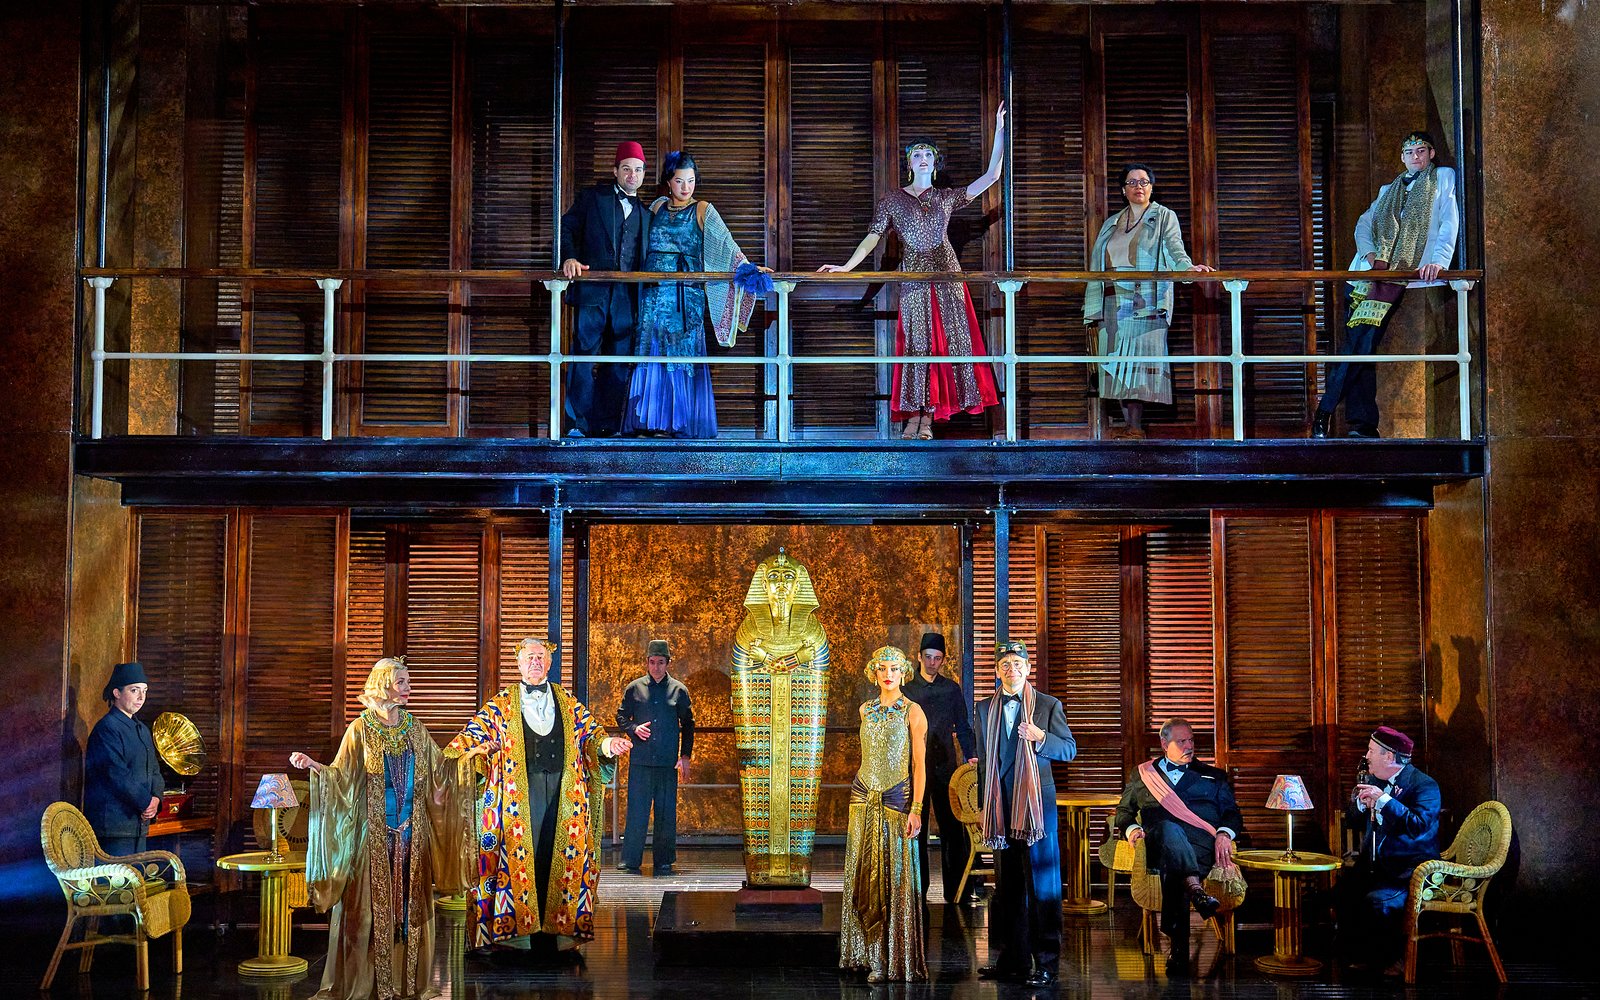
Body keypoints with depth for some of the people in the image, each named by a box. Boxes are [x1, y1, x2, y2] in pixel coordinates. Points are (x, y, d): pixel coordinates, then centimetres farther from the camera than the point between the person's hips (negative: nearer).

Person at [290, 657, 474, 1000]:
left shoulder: (415, 729, 10)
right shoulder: (361, 729, -1)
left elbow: (441, 768, 16)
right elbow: (342, 775, -5)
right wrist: (312, 765, -21)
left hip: (412, 830, 4)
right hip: (374, 829, -4)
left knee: (410, 900, 5)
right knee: (373, 899, -3)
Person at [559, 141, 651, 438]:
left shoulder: (645, 213, 19)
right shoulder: (591, 198, 10)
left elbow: (646, 256, 19)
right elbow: (567, 229, 6)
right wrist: (569, 258, -13)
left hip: (627, 295, 3)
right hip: (592, 290, -3)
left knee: (619, 363, 2)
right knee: (584, 354, -6)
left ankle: (607, 424, 7)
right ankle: (577, 424, -3)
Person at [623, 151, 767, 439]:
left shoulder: (703, 211, 4)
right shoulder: (657, 206, 14)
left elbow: (725, 243, -6)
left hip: (686, 294, -3)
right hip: (654, 292, 3)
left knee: (684, 354, -6)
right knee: (651, 352, -1)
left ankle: (685, 423, -3)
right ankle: (649, 420, 1)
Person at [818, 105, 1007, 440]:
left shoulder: (946, 197, 12)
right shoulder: (893, 201, 8)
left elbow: (991, 176, 9)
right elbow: (872, 238, 1)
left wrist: (1000, 132, 4)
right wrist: (847, 267, -14)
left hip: (947, 275, 2)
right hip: (913, 277, -2)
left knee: (947, 341, -4)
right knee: (916, 343, -6)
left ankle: (928, 418, -2)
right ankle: (914, 416, -6)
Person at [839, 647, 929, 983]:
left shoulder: (913, 711, -4)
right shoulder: (866, 710, 10)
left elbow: (919, 763, -7)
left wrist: (916, 809, -14)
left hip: (896, 801, -5)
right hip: (864, 797, 5)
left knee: (896, 878, -3)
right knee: (865, 877, 6)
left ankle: (894, 959, 3)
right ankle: (869, 953, 15)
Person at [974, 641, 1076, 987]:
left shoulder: (1048, 705, 3)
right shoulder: (985, 709, 13)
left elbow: (1070, 749, 2)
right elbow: (983, 759, 16)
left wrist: (1041, 738, -16)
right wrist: (983, 803, 12)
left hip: (1036, 801, -4)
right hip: (1000, 805, 4)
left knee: (1041, 882, -5)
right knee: (1007, 884, 8)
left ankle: (1046, 963, -2)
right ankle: (1013, 960, 14)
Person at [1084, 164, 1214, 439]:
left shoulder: (1164, 217, 10)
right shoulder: (1111, 224, 22)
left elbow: (1174, 246, -6)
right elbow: (1096, 265, 19)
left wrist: (1187, 265, -30)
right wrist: (1093, 308, 11)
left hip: (1147, 303, -4)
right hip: (1114, 305, 4)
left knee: (1142, 358, -15)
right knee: (1119, 363, -4)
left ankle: (1136, 425, -18)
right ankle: (1130, 423, -4)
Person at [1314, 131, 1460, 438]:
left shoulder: (1443, 178, 13)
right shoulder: (1389, 189, 27)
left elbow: (1449, 222, 0)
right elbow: (1363, 223, 16)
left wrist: (1439, 260, -17)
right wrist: (1370, 255, -6)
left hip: (1399, 275, -5)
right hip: (1366, 272, 5)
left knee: (1361, 345, -15)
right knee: (1357, 346, -6)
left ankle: (1325, 413, -11)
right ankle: (1363, 424, -8)